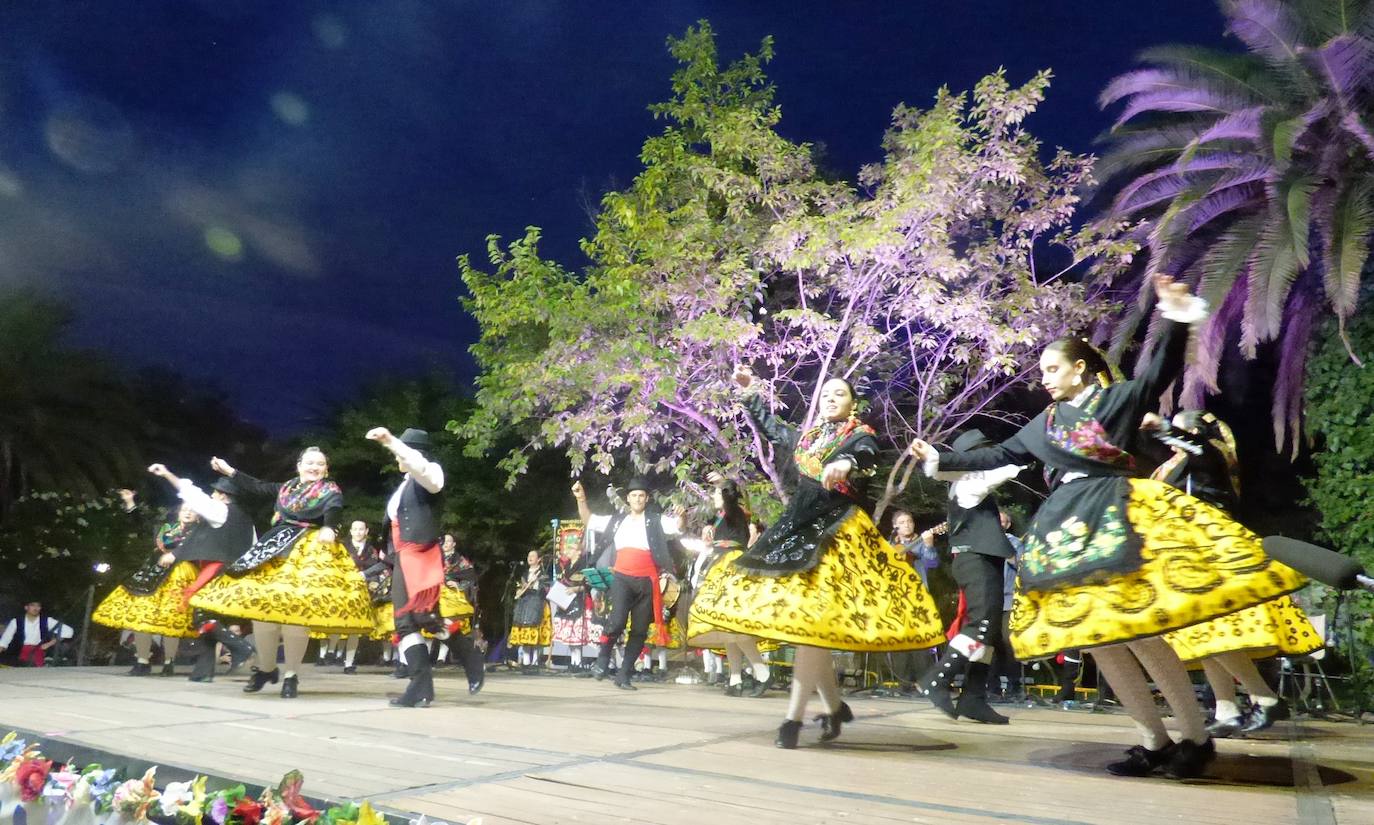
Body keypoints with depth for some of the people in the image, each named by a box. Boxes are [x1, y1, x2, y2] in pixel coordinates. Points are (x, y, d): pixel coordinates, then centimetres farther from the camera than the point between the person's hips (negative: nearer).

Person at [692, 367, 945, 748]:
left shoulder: (860, 435, 0)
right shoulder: (805, 437, 18)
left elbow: (868, 456, -25)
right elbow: (770, 428, 35)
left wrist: (847, 463, -47)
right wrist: (751, 394, 31)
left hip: (839, 530, -7)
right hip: (799, 526, 7)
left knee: (813, 615, -16)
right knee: (800, 620, 4)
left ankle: (794, 717, -14)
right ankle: (835, 707, 18)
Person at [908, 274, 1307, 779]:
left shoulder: (1119, 397, 7)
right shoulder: (1043, 423, 20)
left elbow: (1161, 373, -9)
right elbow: (998, 456, 24)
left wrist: (1177, 323, -23)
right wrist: (941, 460, 23)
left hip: (1118, 515, -6)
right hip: (1066, 526, 6)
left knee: (1136, 629, -13)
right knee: (1093, 635, 1)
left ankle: (1195, 734, 5)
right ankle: (1153, 739, 12)